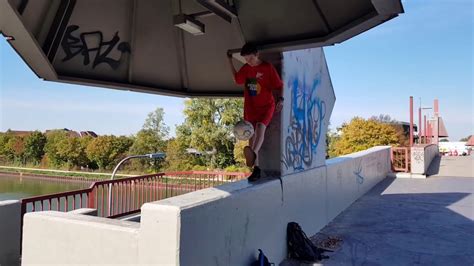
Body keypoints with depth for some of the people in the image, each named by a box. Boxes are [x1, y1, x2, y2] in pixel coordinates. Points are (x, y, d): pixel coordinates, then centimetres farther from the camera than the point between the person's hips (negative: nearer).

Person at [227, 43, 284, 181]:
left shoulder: (268, 67, -7)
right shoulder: (246, 68, 6)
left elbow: (279, 85, -5)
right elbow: (237, 79, 23)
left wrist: (280, 99, -22)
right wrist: (230, 62, 16)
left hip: (267, 105, -5)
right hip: (250, 107, 5)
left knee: (260, 127, -31)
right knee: (252, 134, 2)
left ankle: (253, 153, -54)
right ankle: (256, 168, 6)